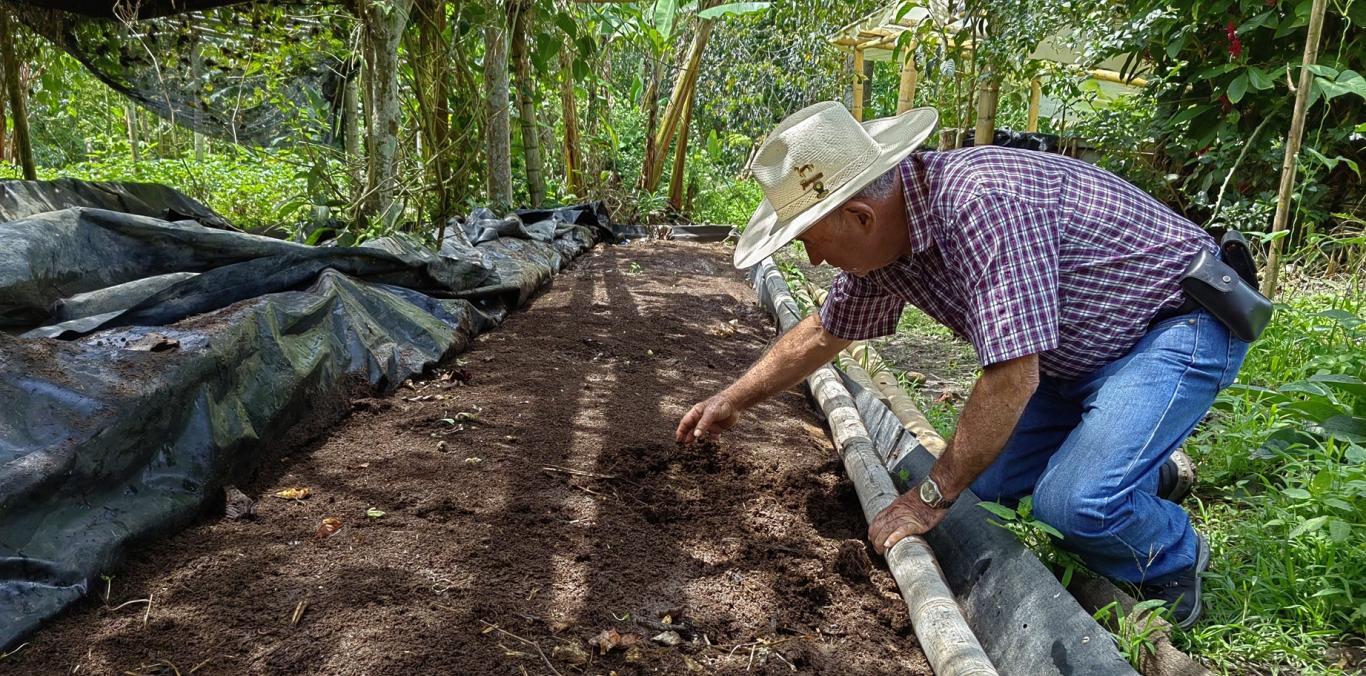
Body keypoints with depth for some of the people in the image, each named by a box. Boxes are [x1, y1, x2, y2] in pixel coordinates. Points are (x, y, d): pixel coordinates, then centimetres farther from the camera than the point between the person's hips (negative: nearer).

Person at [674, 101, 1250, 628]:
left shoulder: (983, 204, -36)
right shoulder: (882, 235, -8)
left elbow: (1011, 380, -34)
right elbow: (823, 333, 10)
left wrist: (930, 498, -23)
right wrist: (731, 401, 17)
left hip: (1180, 320, -8)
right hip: (1079, 350, 9)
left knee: (1073, 501, -26)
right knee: (984, 481, 5)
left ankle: (1175, 562, 6)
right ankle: (1142, 473, 27)